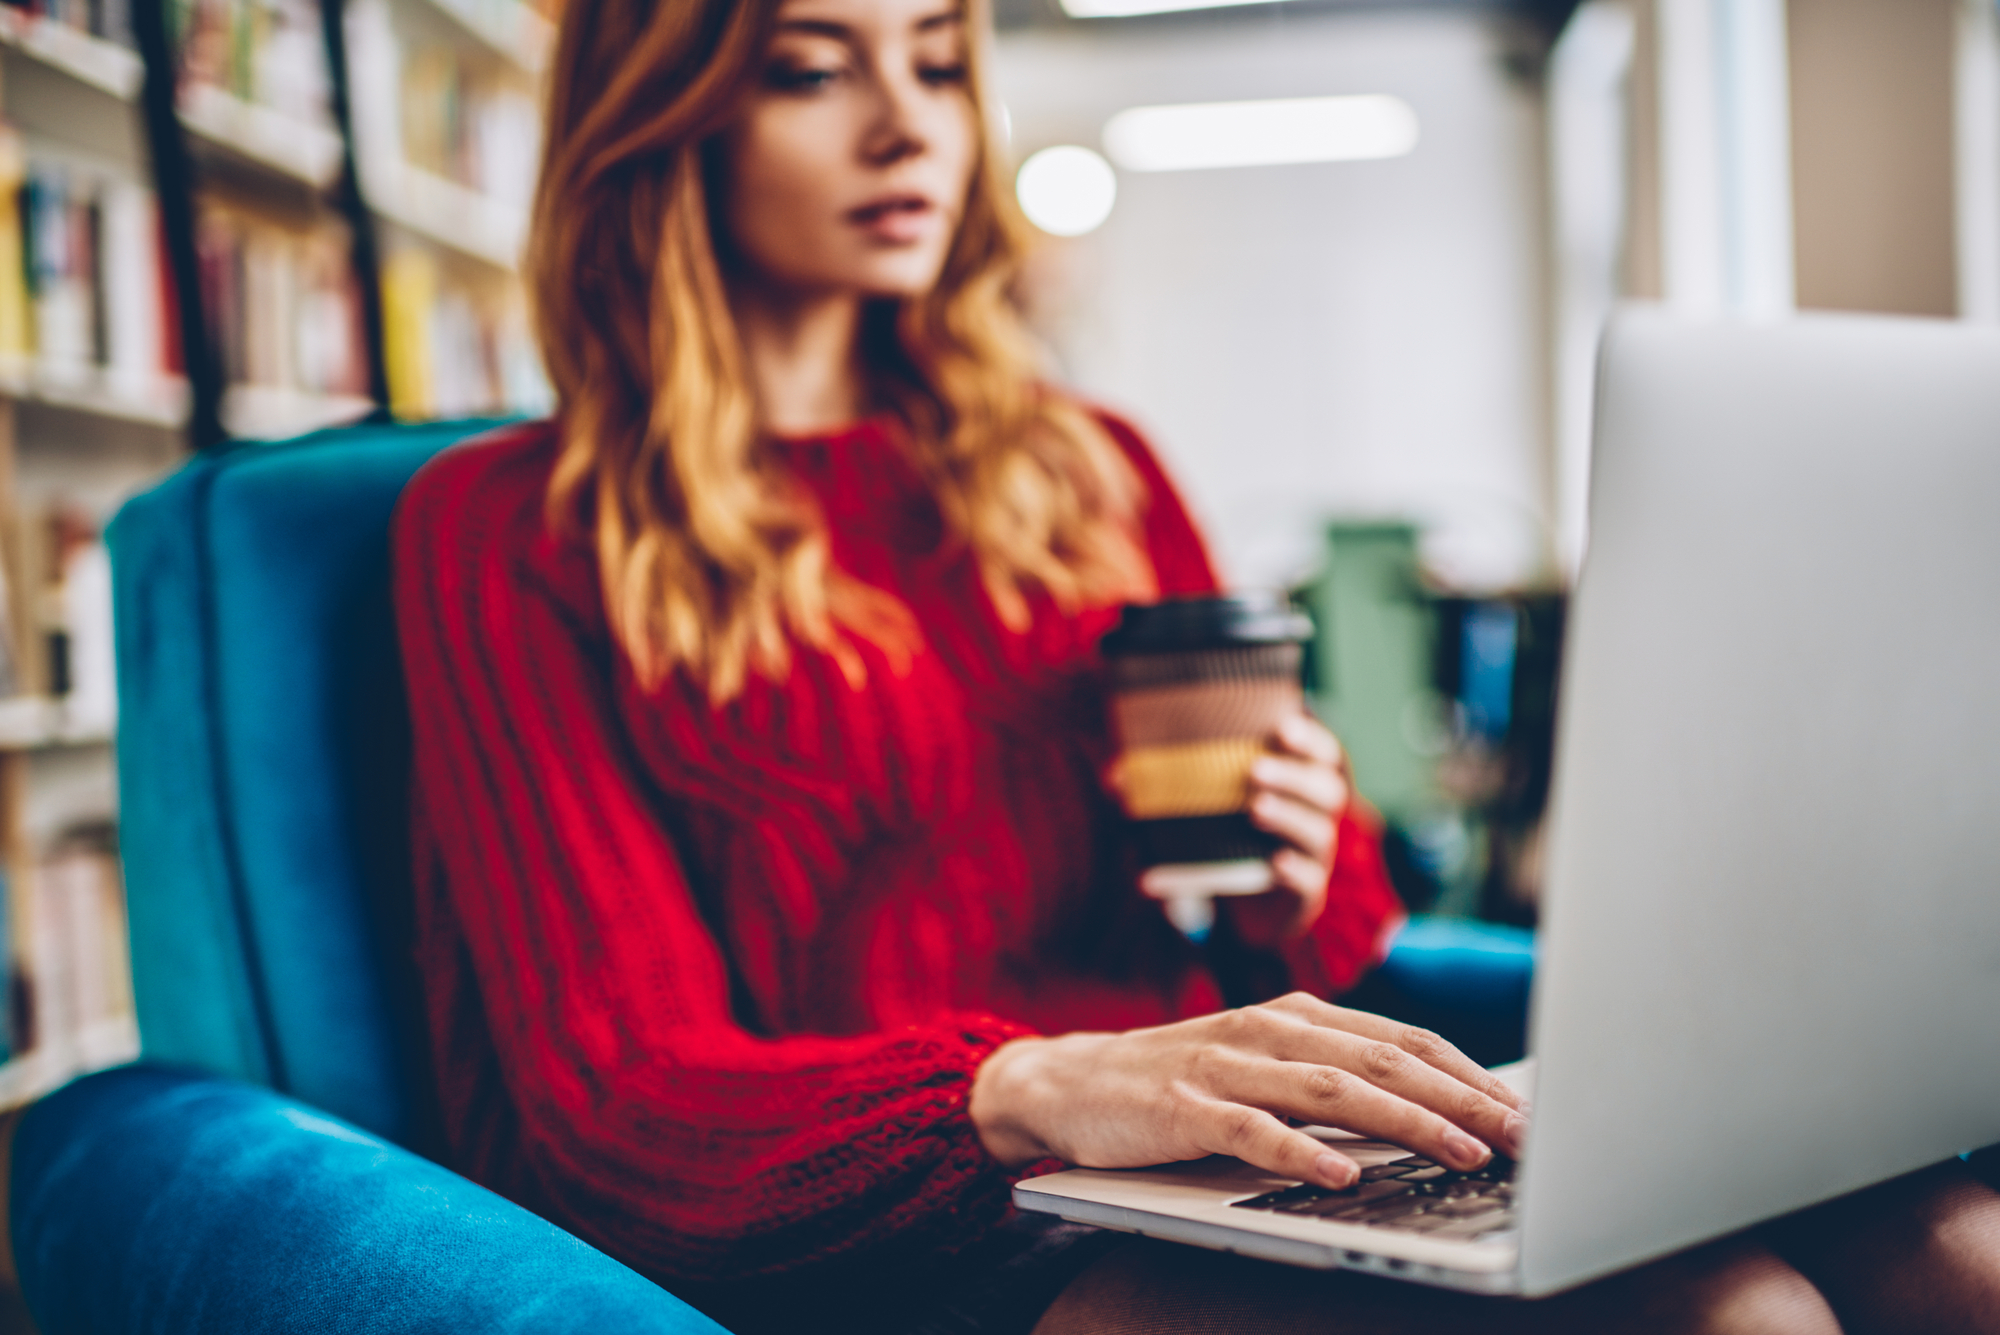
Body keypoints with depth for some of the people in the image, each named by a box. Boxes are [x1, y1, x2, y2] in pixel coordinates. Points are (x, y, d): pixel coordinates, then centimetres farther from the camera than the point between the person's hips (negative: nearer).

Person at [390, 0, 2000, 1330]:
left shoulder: (1086, 468, 18)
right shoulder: (511, 533, 3)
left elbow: (1330, 954, 24)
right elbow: (618, 1093, -8)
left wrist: (1306, 873, -1)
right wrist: (1033, 1089, -26)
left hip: (1169, 1181, 6)